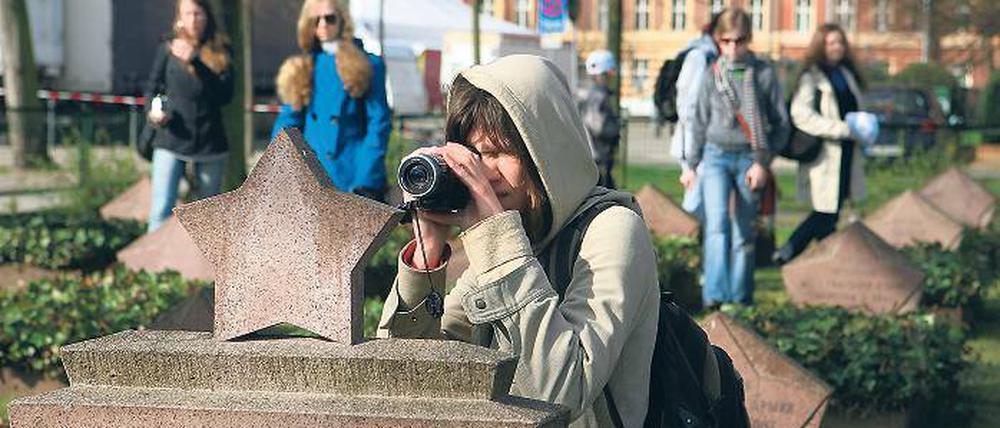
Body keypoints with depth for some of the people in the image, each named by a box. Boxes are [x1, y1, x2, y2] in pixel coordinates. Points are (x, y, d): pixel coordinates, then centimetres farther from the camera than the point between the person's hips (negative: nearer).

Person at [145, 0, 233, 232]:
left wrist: (195, 63, -17)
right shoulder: (167, 50, 6)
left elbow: (225, 95, -9)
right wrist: (152, 112, -10)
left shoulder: (220, 53, 4)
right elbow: (152, 88, 11)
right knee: (161, 211, -12)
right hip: (171, 141, -1)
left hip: (210, 142, 1)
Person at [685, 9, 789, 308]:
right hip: (716, 155, 1)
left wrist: (763, 162, -4)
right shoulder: (712, 76, 7)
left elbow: (780, 123, 4)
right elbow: (700, 123, 16)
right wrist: (692, 165, 18)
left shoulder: (764, 74, 2)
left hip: (749, 159, 0)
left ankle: (740, 298, 13)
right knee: (717, 223, -16)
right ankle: (715, 294, -23)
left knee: (744, 232, 4)